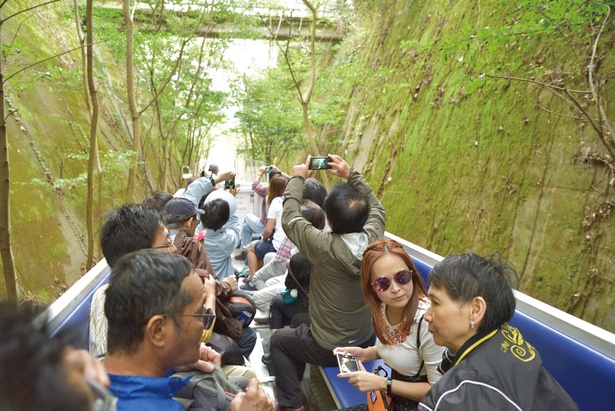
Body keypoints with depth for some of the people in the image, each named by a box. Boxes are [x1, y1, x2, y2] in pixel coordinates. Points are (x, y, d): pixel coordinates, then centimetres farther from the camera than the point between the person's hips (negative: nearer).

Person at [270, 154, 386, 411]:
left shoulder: (325, 247, -32)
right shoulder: (374, 238, -19)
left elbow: (289, 218, -16)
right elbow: (376, 207, 3)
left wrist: (297, 178, -4)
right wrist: (351, 174, 1)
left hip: (329, 349, -5)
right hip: (366, 342, 6)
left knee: (278, 341, 22)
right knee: (301, 331, 32)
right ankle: (294, 383, 50)